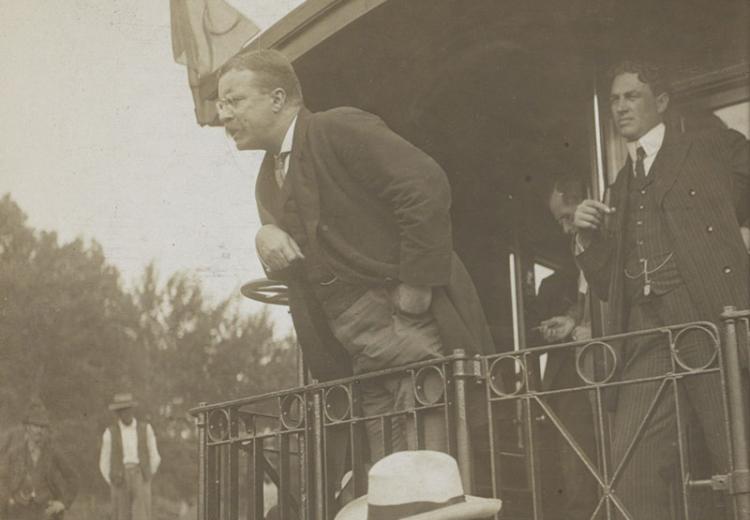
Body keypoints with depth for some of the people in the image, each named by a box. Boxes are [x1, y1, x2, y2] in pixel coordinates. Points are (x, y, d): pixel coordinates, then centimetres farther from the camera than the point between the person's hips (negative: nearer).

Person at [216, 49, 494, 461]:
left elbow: (427, 188, -17)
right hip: (363, 363, 8)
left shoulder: (340, 129, -7)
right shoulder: (268, 181, 19)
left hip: (419, 334, -8)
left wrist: (415, 287, -18)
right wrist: (265, 239, -1)